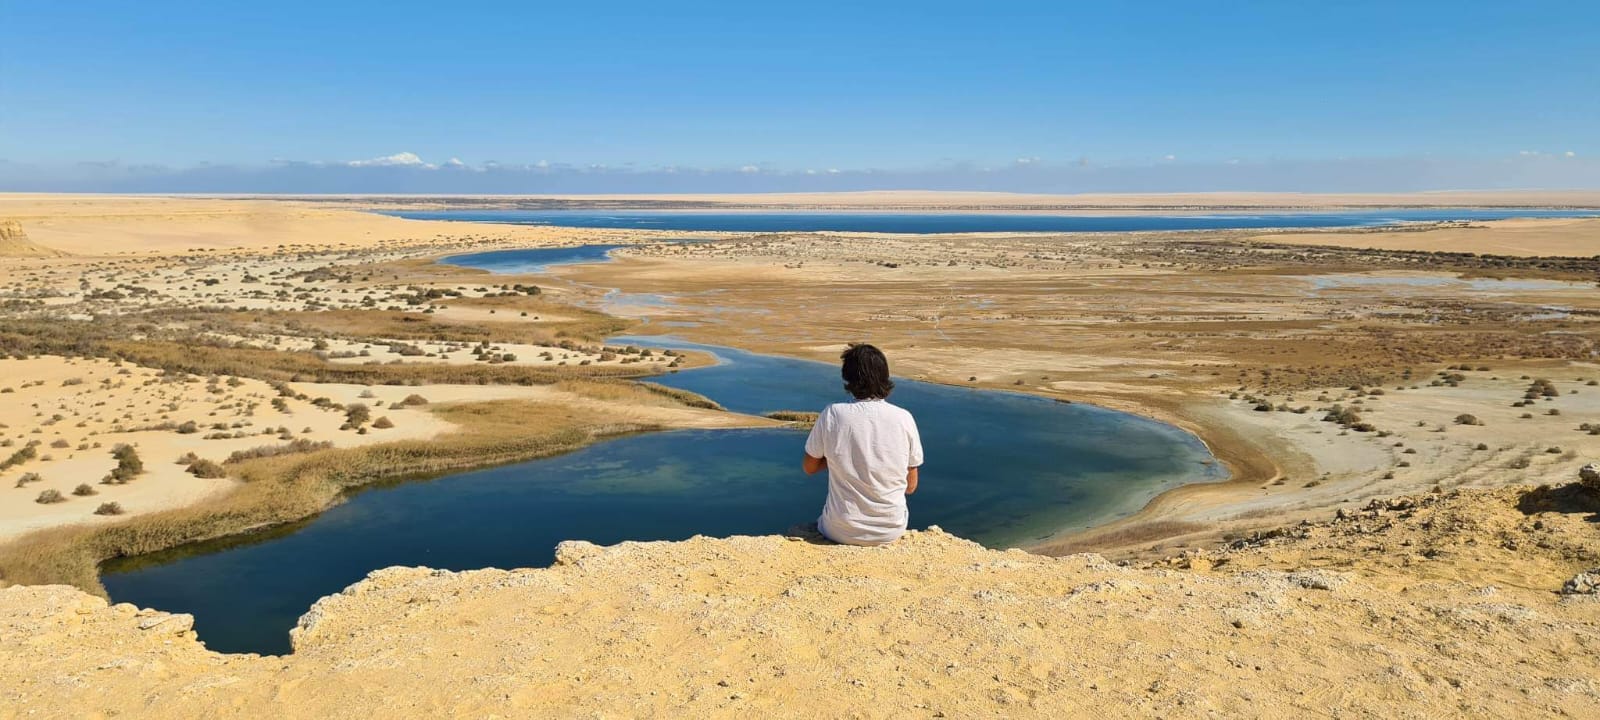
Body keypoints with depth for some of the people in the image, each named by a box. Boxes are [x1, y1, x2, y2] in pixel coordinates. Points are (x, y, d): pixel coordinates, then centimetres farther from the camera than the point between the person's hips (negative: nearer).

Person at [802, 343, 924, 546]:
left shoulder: (832, 415, -13)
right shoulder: (903, 418, -9)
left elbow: (809, 467, 2)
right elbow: (910, 486, 0)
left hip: (842, 532, -1)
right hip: (891, 531, 1)